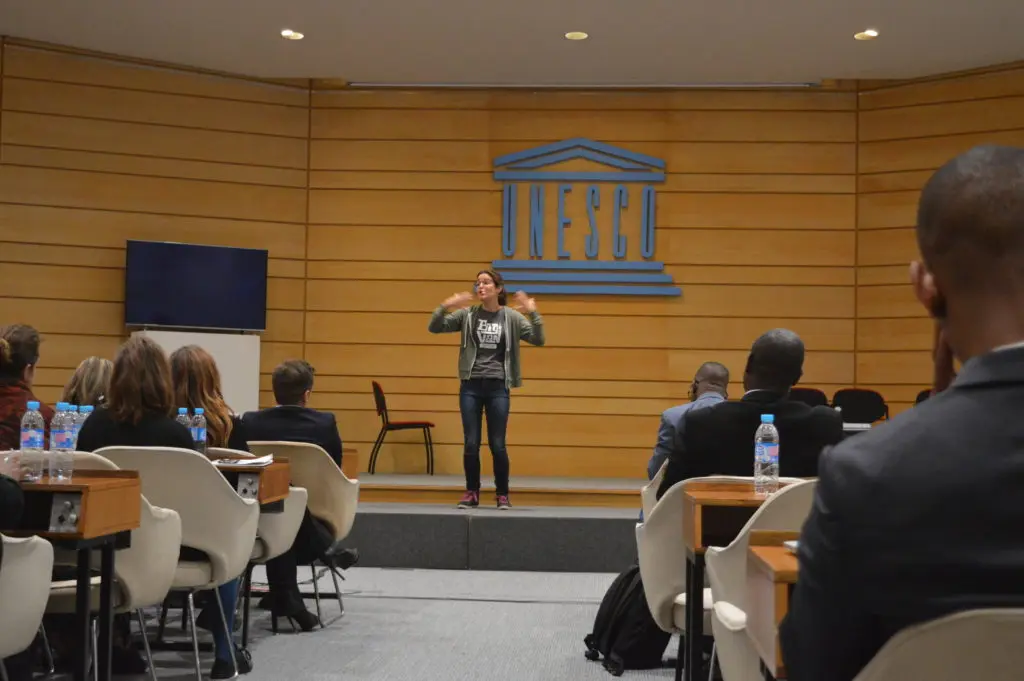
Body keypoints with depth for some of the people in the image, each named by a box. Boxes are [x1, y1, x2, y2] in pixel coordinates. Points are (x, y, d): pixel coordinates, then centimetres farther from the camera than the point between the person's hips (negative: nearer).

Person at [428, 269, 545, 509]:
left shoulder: (511, 317, 2)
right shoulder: (467, 315, 4)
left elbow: (538, 340, -3)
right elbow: (434, 328, 2)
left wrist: (533, 314, -17)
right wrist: (444, 307, -14)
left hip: (498, 388, -1)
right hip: (471, 386, 1)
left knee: (497, 445, 2)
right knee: (471, 444, 3)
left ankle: (502, 494, 17)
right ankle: (472, 492, 18)